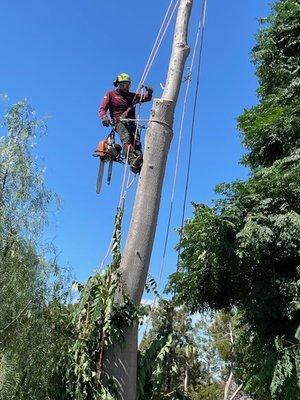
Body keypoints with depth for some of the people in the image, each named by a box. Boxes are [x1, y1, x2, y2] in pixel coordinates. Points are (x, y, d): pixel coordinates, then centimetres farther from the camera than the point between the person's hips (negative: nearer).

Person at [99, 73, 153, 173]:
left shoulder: (132, 96, 28)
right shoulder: (111, 94, 17)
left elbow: (146, 98, 24)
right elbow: (102, 108, 6)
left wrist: (149, 92, 0)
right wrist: (104, 117, -16)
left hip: (131, 122, 5)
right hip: (119, 122, -4)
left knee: (137, 143, -18)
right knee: (126, 140, -31)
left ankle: (140, 165, -33)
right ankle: (133, 162, -50)